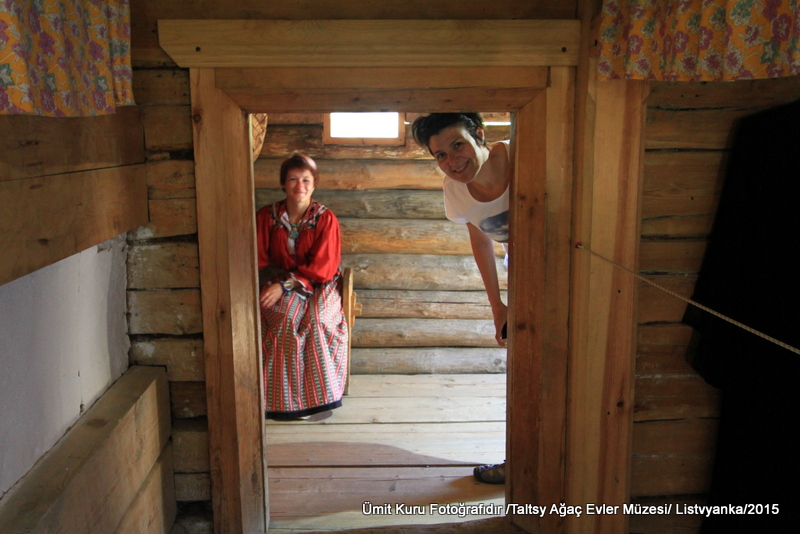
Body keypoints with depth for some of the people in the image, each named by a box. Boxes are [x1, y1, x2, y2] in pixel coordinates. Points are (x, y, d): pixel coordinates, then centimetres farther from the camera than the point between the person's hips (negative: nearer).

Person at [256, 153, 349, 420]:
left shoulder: (326, 218, -4)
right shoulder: (267, 216, 2)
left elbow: (322, 269, -9)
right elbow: (260, 261, 4)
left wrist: (285, 285, -21)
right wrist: (280, 278, -15)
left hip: (318, 287, -1)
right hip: (281, 283, 1)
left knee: (318, 318, -32)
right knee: (286, 315, -31)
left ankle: (319, 395, -20)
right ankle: (283, 397, -22)